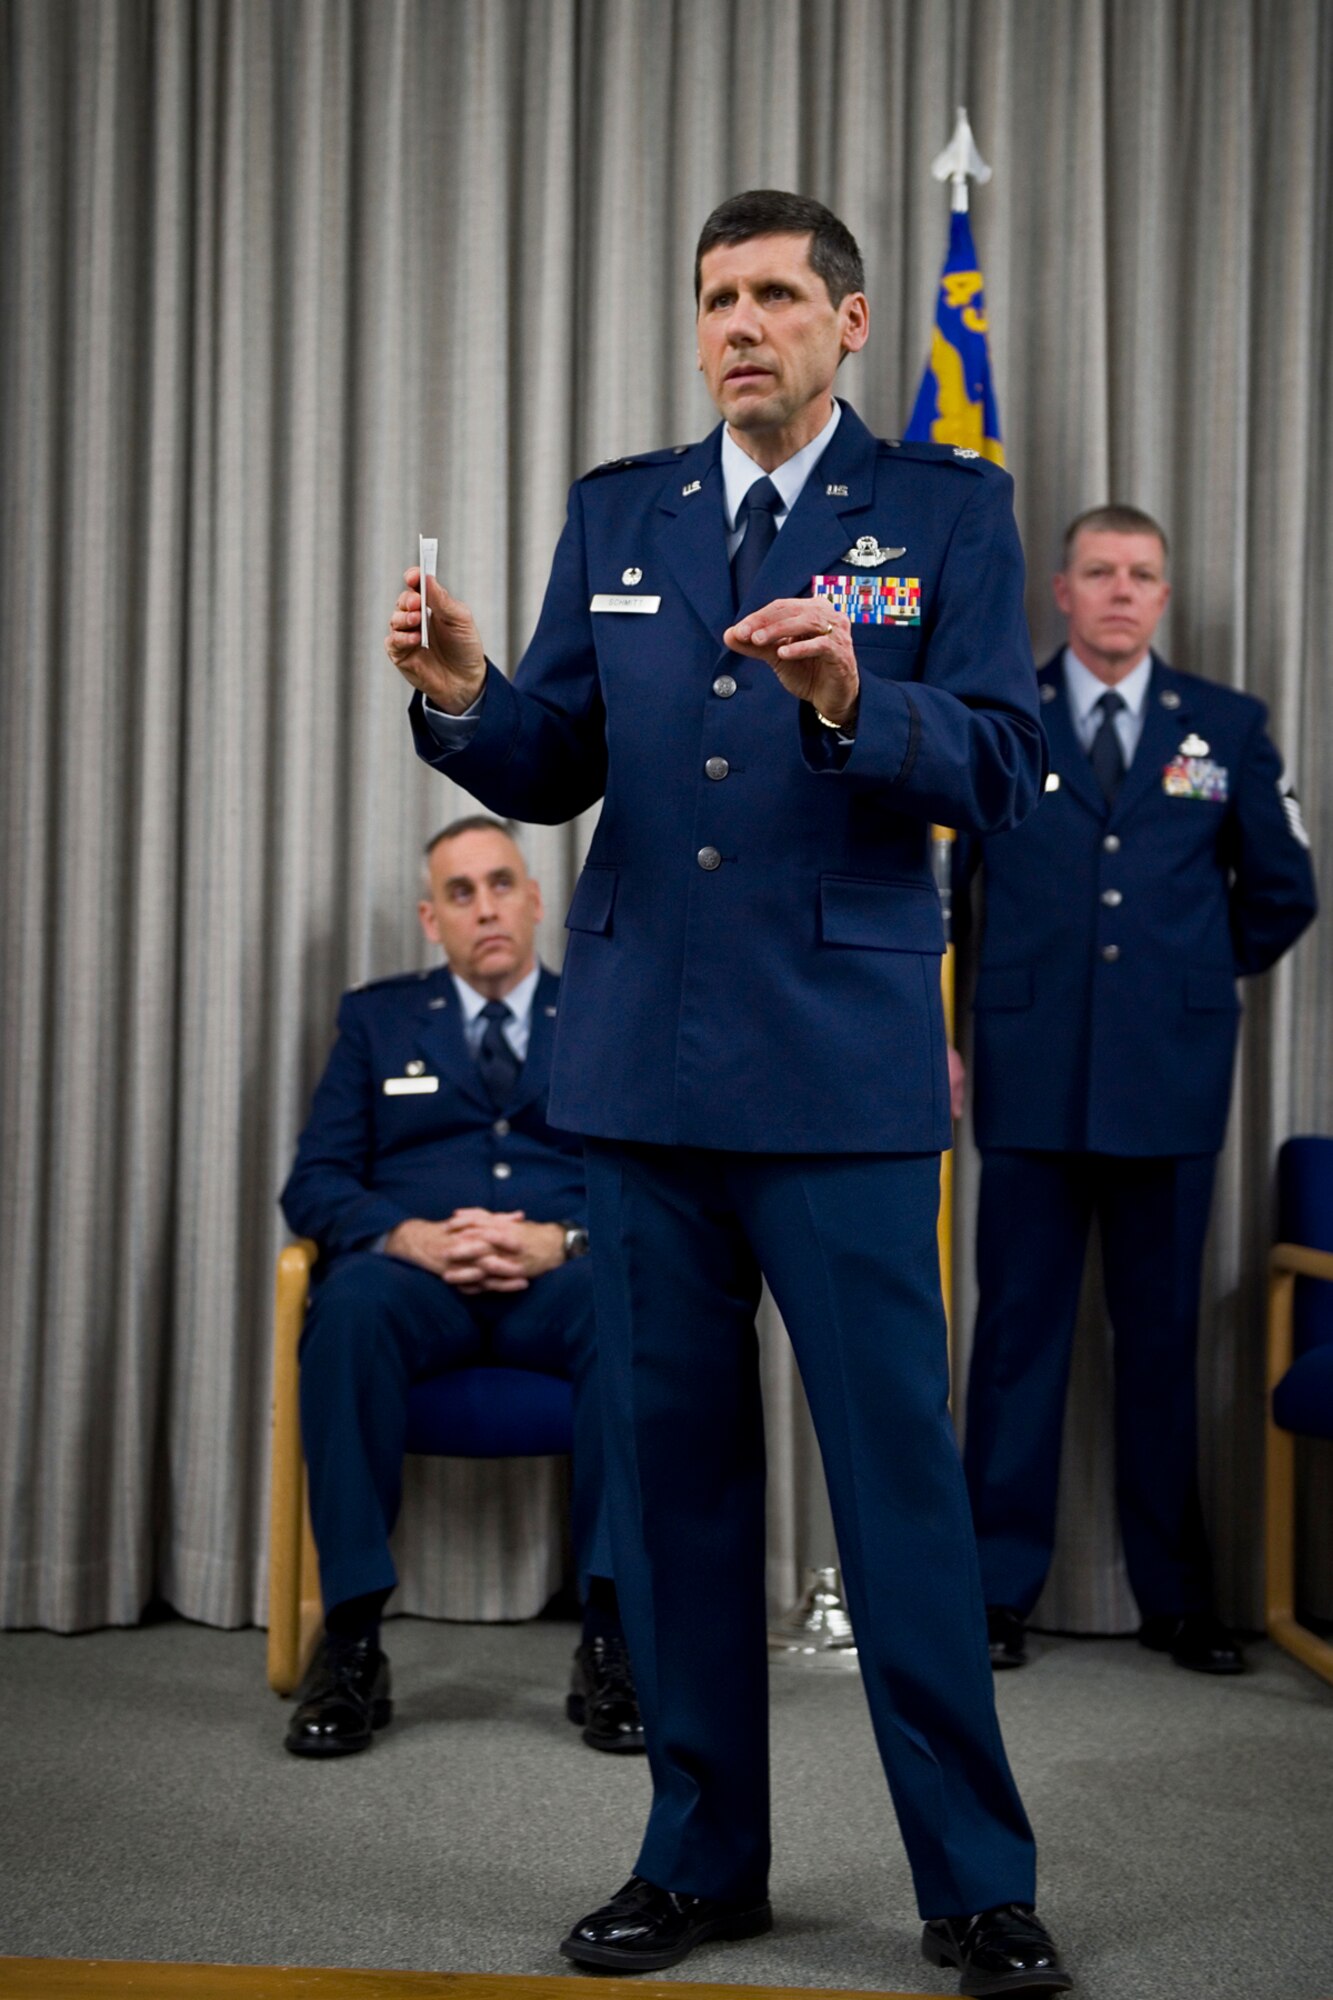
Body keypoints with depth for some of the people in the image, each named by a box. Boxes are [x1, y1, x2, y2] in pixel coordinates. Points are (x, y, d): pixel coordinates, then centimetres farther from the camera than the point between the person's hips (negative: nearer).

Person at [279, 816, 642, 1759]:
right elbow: (314, 1184, 9)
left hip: (562, 1278, 0)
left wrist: (559, 1240, -14)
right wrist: (414, 1237, -12)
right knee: (352, 1308, -36)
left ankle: (612, 1640, -31)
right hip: (416, 1272, 0)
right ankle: (350, 1640, -31)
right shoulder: (377, 1018, 19)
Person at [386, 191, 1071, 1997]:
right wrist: (464, 698, -12)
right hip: (646, 1062, 4)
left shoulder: (945, 509, 4)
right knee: (673, 1463, 10)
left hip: (840, 1068, -4)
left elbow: (1002, 770, -6)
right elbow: (548, 775, 9)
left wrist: (849, 703, -23)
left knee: (898, 1471, -2)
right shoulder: (615, 513, 13)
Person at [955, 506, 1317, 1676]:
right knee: (1020, 1330, 2)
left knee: (1163, 1336, 8)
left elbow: (1281, 894, 17)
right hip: (1033, 1079, -1)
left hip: (1171, 1082, 1)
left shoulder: (1226, 726, 8)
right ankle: (1001, 1589, 11)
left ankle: (1178, 1598, 17)